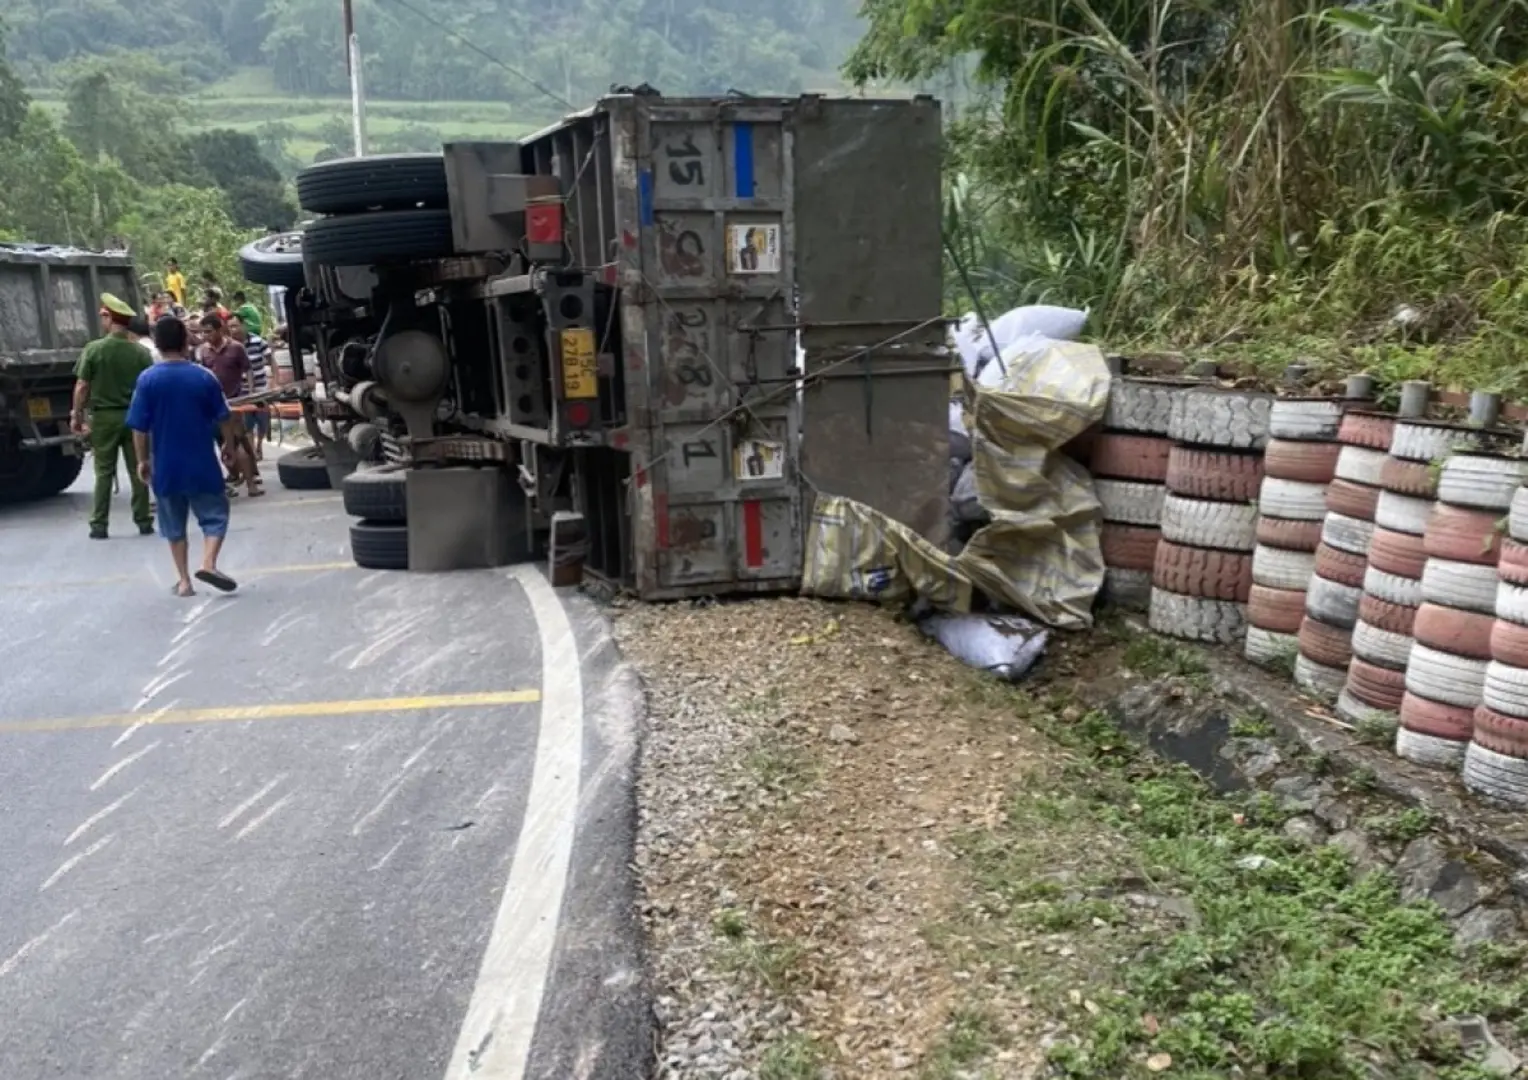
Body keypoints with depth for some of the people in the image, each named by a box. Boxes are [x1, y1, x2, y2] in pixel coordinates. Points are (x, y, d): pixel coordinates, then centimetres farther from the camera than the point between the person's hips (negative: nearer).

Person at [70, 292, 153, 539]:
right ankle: (144, 521, 11)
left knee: (104, 472, 5)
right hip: (134, 416, 1)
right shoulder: (141, 352, -3)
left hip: (104, 417, -1)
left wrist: (76, 415, 4)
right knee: (138, 471, 8)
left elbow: (82, 386, -6)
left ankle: (99, 525, 7)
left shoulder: (94, 349, -8)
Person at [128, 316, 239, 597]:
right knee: (215, 515, 11)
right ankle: (208, 563, -11)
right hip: (202, 464, -1)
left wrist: (143, 460, 7)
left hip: (166, 465, 1)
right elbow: (224, 419, 0)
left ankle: (184, 580, 15)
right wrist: (230, 446, 16)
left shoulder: (147, 380, -6)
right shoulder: (204, 377, -6)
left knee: (175, 525, 14)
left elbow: (139, 427, -5)